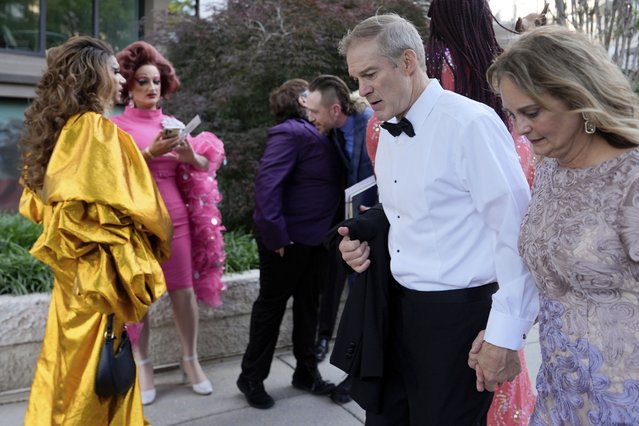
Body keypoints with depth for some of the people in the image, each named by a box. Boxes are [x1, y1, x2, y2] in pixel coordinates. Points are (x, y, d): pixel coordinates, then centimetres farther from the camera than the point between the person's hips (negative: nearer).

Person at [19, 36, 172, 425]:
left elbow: (36, 205, 15)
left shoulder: (60, 130, 8)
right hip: (101, 274, -8)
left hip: (71, 272, 8)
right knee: (97, 375, 6)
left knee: (69, 369, 21)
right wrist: (159, 239, -3)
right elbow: (134, 205, -21)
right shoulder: (100, 131, -17)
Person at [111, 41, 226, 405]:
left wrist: (191, 156, -11)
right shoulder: (116, 125, 0)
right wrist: (150, 152, -19)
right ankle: (143, 365, 20)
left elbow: (206, 167, 10)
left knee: (184, 290, 5)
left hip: (174, 218, 3)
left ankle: (191, 360, 21)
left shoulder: (174, 124, 10)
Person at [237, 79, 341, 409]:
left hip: (315, 236, 8)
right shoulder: (289, 133, -15)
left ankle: (306, 372, 32)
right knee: (272, 304, 5)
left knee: (308, 304, 16)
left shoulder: (314, 132, 11)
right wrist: (276, 235, -25)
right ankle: (251, 377, 22)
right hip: (288, 237, -8)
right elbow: (267, 183, -25)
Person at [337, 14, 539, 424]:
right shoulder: (388, 133, 8)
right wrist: (365, 239, 1)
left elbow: (515, 232, -18)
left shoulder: (471, 123, -17)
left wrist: (505, 334, -17)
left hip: (460, 314, -7)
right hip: (399, 307, 7)